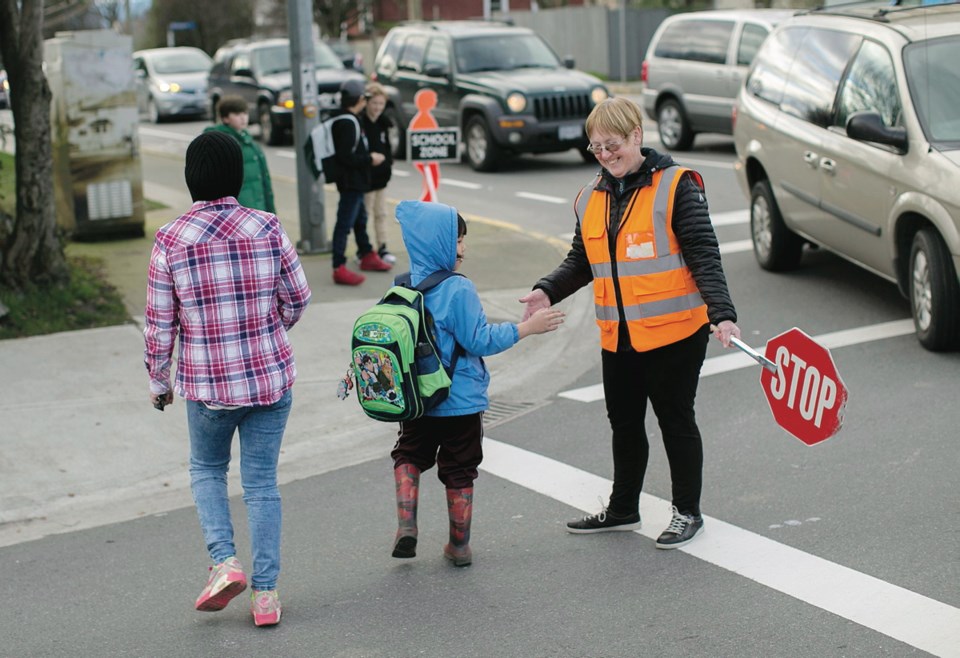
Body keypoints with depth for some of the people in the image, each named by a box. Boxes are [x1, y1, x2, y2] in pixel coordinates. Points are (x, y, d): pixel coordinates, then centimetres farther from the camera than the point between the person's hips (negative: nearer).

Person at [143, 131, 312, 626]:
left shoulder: (170, 241, -10)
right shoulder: (267, 228, -7)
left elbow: (159, 323, -6)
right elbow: (298, 299, 3)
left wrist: (157, 380, 9)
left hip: (206, 383, -1)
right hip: (271, 376, 1)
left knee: (206, 470, 23)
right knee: (261, 481, 11)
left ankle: (224, 561, 4)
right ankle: (265, 593, 12)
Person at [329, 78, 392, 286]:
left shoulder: (350, 120, 12)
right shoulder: (347, 123, -20)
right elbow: (345, 157, -26)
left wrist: (369, 156, 10)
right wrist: (370, 159, -16)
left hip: (355, 181, 11)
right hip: (350, 181, -11)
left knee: (360, 218, 23)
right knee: (345, 223, -10)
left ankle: (367, 255, 39)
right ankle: (339, 269, -10)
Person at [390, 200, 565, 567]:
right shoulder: (458, 290, -21)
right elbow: (480, 341, -19)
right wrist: (527, 327, -12)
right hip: (460, 402, -4)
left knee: (410, 455, 23)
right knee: (459, 471, 10)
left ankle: (406, 523, 6)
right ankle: (459, 546, 20)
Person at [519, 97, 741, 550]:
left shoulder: (675, 186, -11)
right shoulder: (591, 198, 8)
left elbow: (704, 257, -15)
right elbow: (581, 261, 15)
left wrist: (722, 314, -26)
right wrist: (548, 291, -2)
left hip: (674, 332, -6)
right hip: (618, 338, 6)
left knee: (675, 420, 6)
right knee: (624, 422, 17)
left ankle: (687, 512, 22)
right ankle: (623, 509, 33)